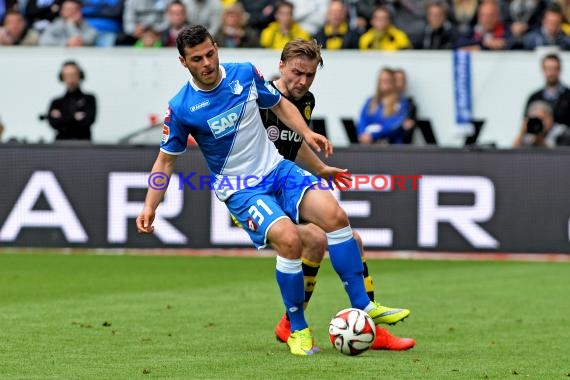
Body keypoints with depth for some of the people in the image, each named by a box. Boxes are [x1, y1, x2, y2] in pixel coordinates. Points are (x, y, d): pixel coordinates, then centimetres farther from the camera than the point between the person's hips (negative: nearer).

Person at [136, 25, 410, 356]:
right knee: (289, 239, -28)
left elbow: (280, 104, 15)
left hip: (277, 169, 4)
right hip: (239, 189, -4)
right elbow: (166, 160, 0)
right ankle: (298, 329, -9)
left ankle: (363, 306, -9)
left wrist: (307, 132, 0)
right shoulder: (181, 108, -12)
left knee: (335, 215, -19)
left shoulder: (245, 74, -3)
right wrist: (150, 207, -7)